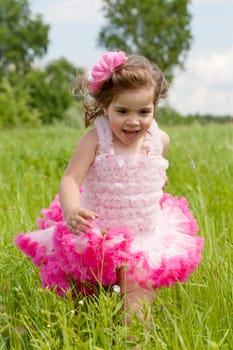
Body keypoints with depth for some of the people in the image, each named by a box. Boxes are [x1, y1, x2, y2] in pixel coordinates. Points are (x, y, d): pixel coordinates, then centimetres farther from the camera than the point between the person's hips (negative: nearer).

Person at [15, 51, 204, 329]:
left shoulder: (160, 140, -6)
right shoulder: (95, 139, -20)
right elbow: (71, 179, -29)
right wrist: (71, 210, -44)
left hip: (147, 231, 3)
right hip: (99, 231, -3)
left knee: (138, 289, -4)